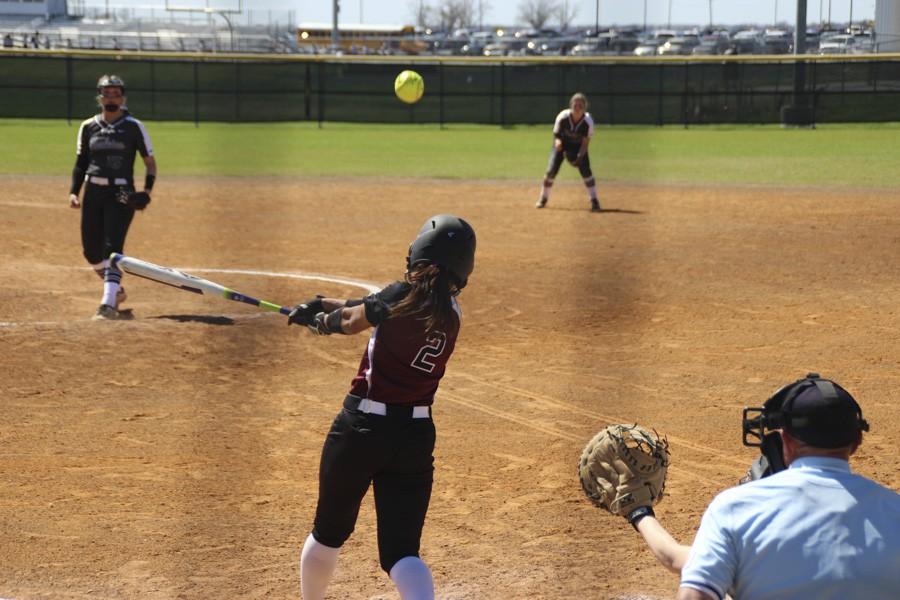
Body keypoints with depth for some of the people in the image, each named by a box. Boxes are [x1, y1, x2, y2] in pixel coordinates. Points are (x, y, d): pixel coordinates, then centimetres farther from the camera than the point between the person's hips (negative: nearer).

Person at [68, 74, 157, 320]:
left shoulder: (134, 126, 0)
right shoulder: (88, 127, 9)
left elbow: (150, 161, 2)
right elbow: (81, 163, 14)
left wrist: (147, 190, -12)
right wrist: (74, 192, 2)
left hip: (121, 193, -4)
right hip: (93, 192, 4)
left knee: (112, 247, -15)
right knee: (91, 250, 6)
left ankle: (109, 304, -19)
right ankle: (116, 289, 30)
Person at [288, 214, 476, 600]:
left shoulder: (400, 297, -13)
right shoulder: (450, 315, 6)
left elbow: (351, 321, 4)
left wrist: (322, 317, 25)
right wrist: (324, 306, 23)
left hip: (361, 428, -4)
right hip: (416, 436, 4)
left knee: (329, 532, 18)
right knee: (401, 550, 0)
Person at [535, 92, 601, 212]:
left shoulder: (588, 121, -27)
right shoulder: (562, 117, -27)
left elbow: (585, 142, -19)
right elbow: (556, 134, -14)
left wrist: (579, 157, -31)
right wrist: (557, 141, -37)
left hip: (578, 146, 0)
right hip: (562, 144, 0)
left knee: (585, 170, -17)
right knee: (552, 170, -7)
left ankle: (594, 201, -8)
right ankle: (543, 198, 14)